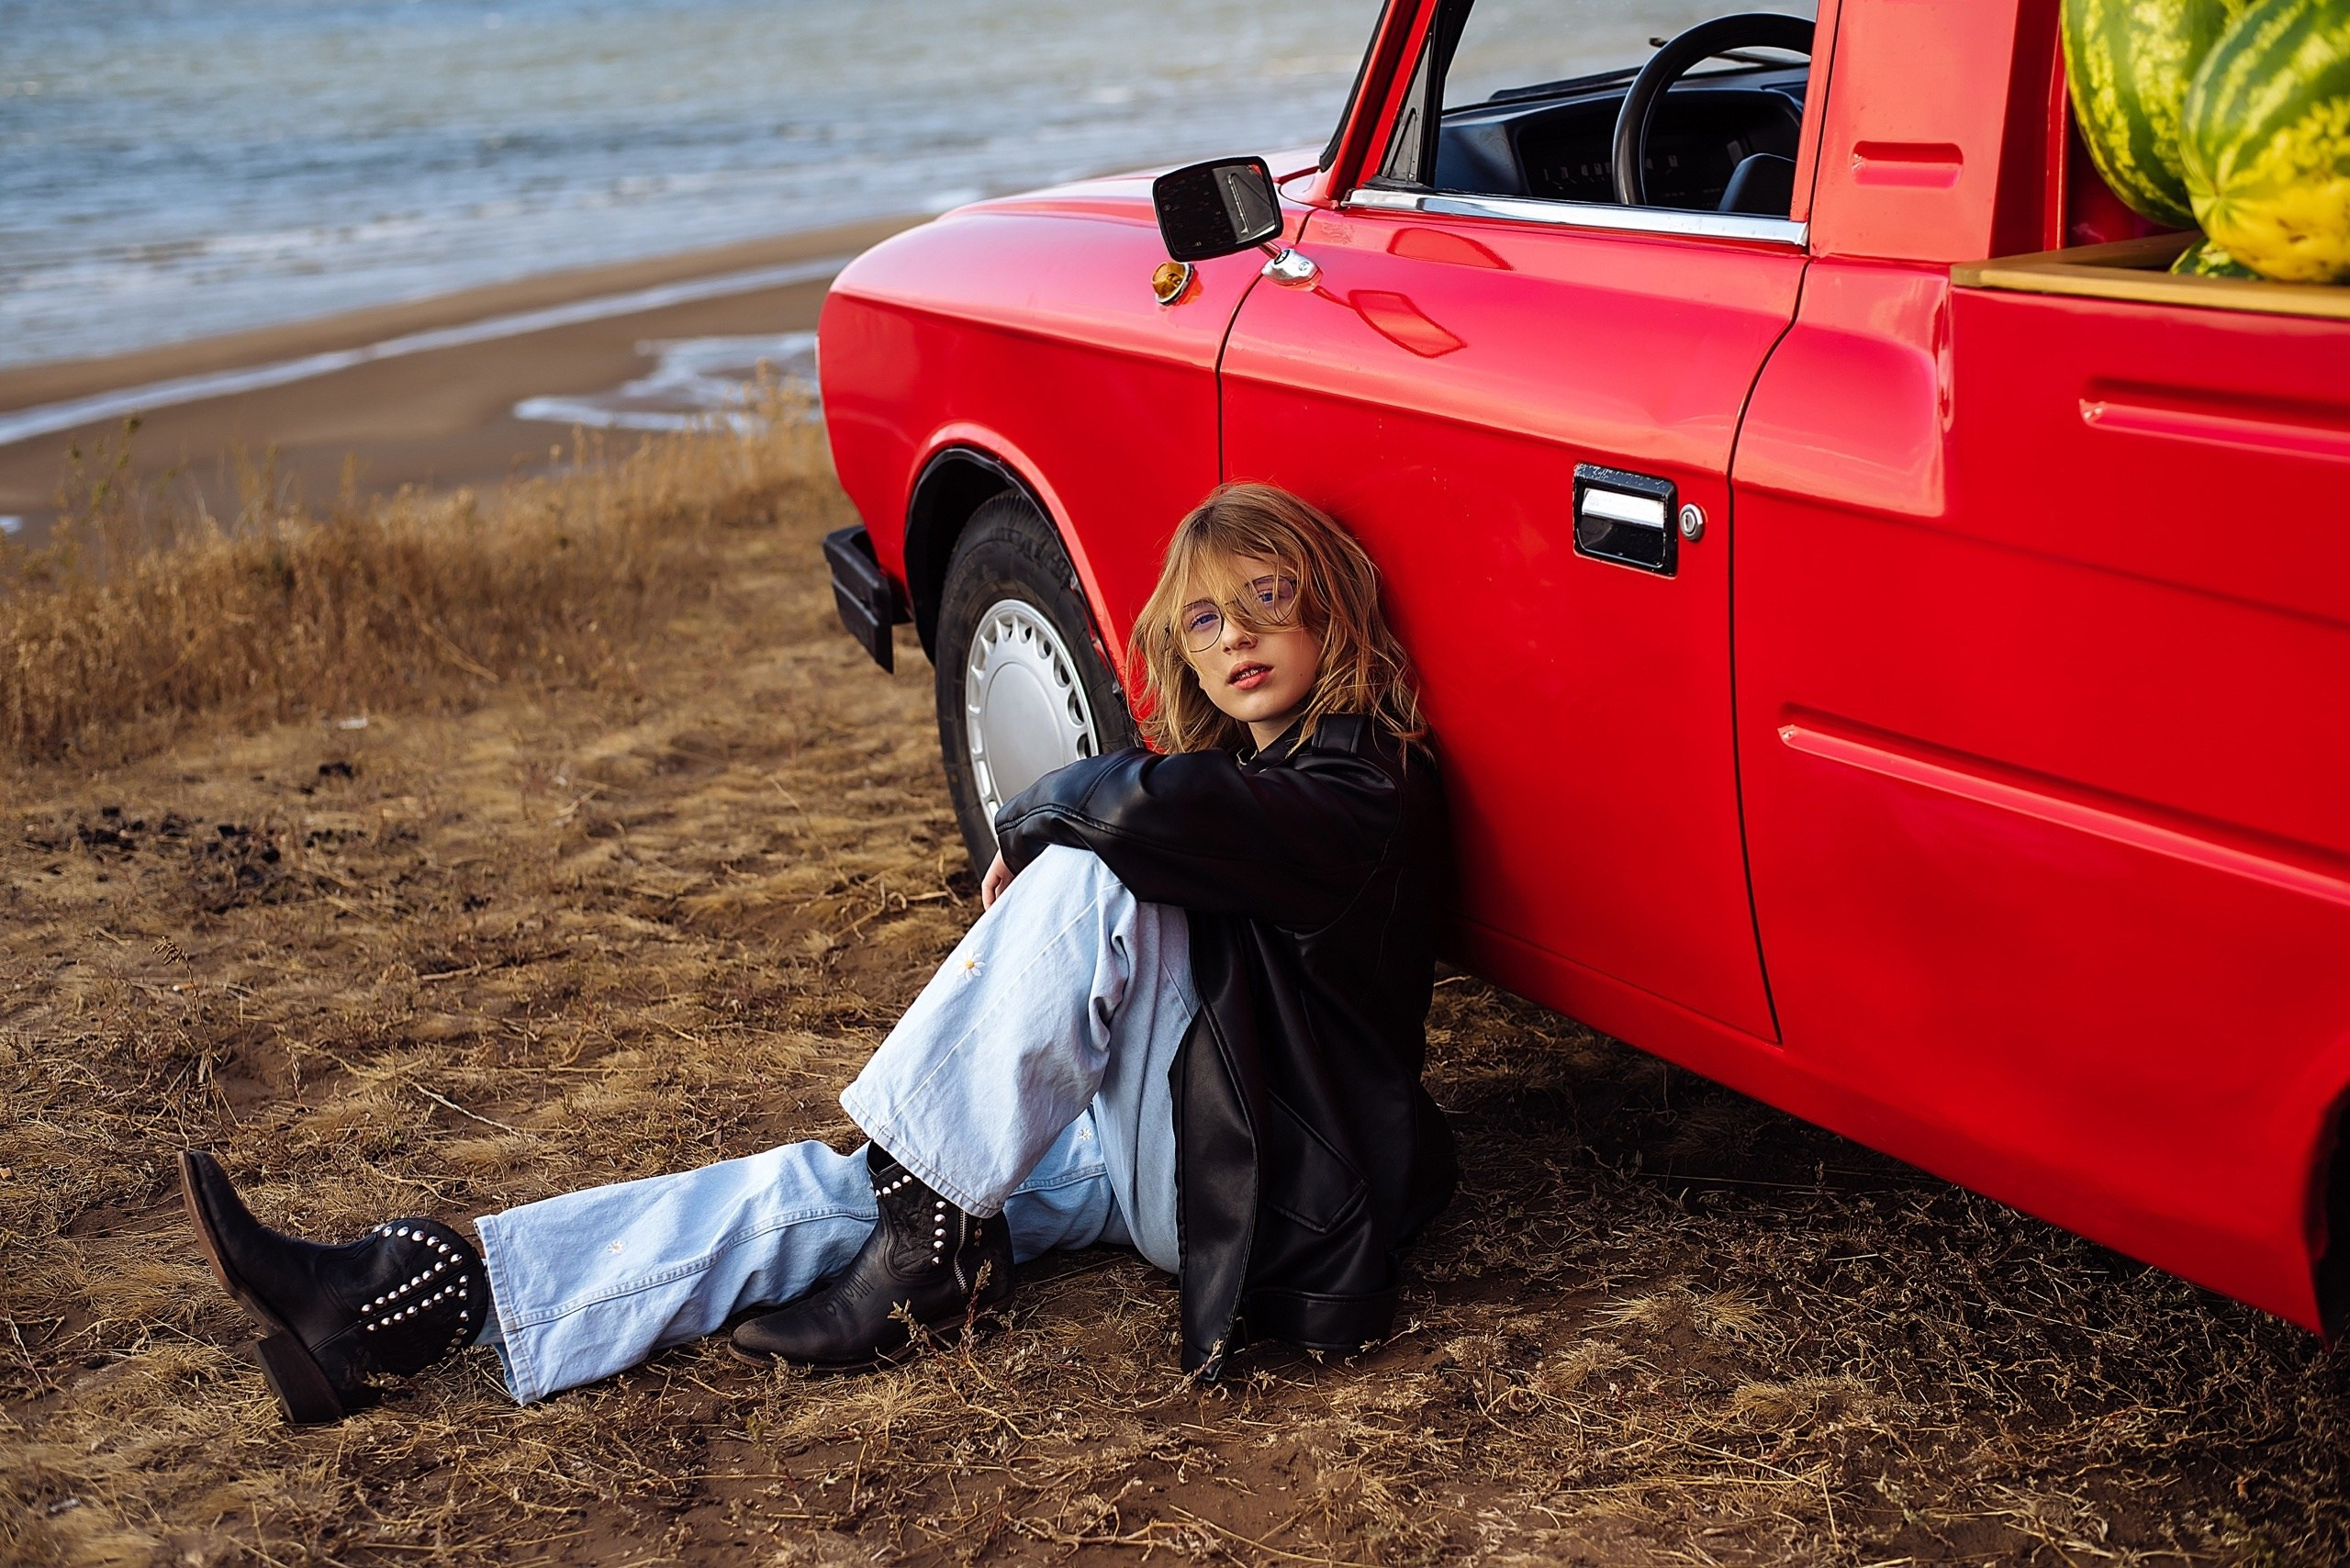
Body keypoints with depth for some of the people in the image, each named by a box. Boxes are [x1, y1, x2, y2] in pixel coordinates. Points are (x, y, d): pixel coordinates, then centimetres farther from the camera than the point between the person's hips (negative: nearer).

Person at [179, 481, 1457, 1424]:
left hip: (1247, 1190, -8)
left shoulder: (1364, 789, -15)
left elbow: (1147, 807, -33)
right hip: (1137, 1153, 8)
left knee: (1087, 872, -26)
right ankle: (404, 1304, -16)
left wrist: (1034, 825, -13)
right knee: (822, 1190, -8)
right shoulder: (1230, 772, 15)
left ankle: (931, 1254, -19)